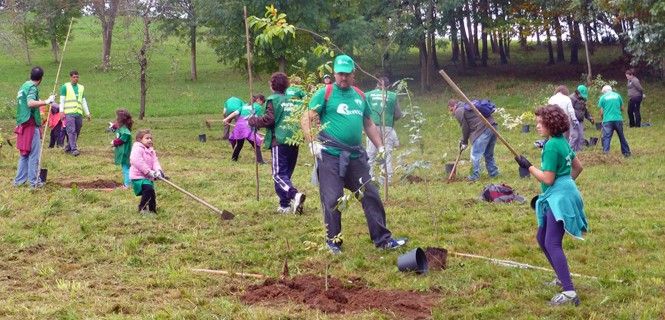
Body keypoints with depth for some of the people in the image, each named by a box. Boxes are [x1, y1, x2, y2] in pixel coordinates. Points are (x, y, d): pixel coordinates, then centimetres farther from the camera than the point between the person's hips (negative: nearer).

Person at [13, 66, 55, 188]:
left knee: (24, 154, 15)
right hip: (31, 125, -9)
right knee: (34, 154, -3)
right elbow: (30, 103, -29)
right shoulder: (32, 87, -12)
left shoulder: (24, 86, 15)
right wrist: (46, 102, -30)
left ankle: (19, 180, 16)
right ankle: (34, 182, -1)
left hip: (22, 124, 9)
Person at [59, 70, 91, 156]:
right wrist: (61, 111, -9)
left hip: (79, 113, 5)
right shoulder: (65, 87, 7)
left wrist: (87, 113, 21)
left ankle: (68, 147, 17)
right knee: (71, 131, -13)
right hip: (69, 113, -5)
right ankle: (74, 149, -17)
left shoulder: (81, 87, 21)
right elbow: (62, 100, 2)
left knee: (77, 132, 4)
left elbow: (84, 101, 25)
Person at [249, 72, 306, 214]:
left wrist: (253, 121, 2)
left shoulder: (273, 100, -3)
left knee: (278, 174, -8)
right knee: (286, 174, 14)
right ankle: (285, 205, 13)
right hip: (293, 141, 7)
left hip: (280, 141, -7)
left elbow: (269, 119, -11)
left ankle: (294, 195, -30)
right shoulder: (290, 100, 18)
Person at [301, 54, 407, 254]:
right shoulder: (325, 93, -1)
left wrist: (380, 147, 18)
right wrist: (312, 143, -16)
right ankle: (333, 242, 13)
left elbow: (368, 124, 24)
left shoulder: (359, 95, 15)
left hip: (355, 157, 5)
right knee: (332, 200, -1)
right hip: (330, 156, -5)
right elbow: (306, 120, -5)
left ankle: (382, 239, 14)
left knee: (371, 196, 6)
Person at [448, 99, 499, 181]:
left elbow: (465, 128, -1)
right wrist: (463, 140, 33)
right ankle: (494, 173, 27)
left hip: (482, 130, -9)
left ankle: (475, 176, 3)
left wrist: (464, 142, 12)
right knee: (489, 154, 21)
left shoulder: (458, 112, 0)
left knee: (475, 155, 0)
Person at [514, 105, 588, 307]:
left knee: (552, 244, -17)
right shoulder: (562, 141, 12)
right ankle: (562, 278, 29)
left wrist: (528, 166, -9)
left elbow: (548, 178, -19)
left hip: (559, 198, -11)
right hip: (557, 197, 11)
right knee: (542, 238, 20)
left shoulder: (551, 146, -17)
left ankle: (569, 293, -24)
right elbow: (578, 167, 22)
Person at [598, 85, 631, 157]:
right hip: (618, 119, 3)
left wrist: (602, 118, 23)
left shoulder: (603, 97, 4)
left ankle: (605, 153, -17)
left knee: (606, 138, -3)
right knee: (622, 137, 17)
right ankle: (626, 152, 28)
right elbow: (622, 108, 15)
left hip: (607, 120, -3)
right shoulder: (617, 95, 10)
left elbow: (601, 111, 4)